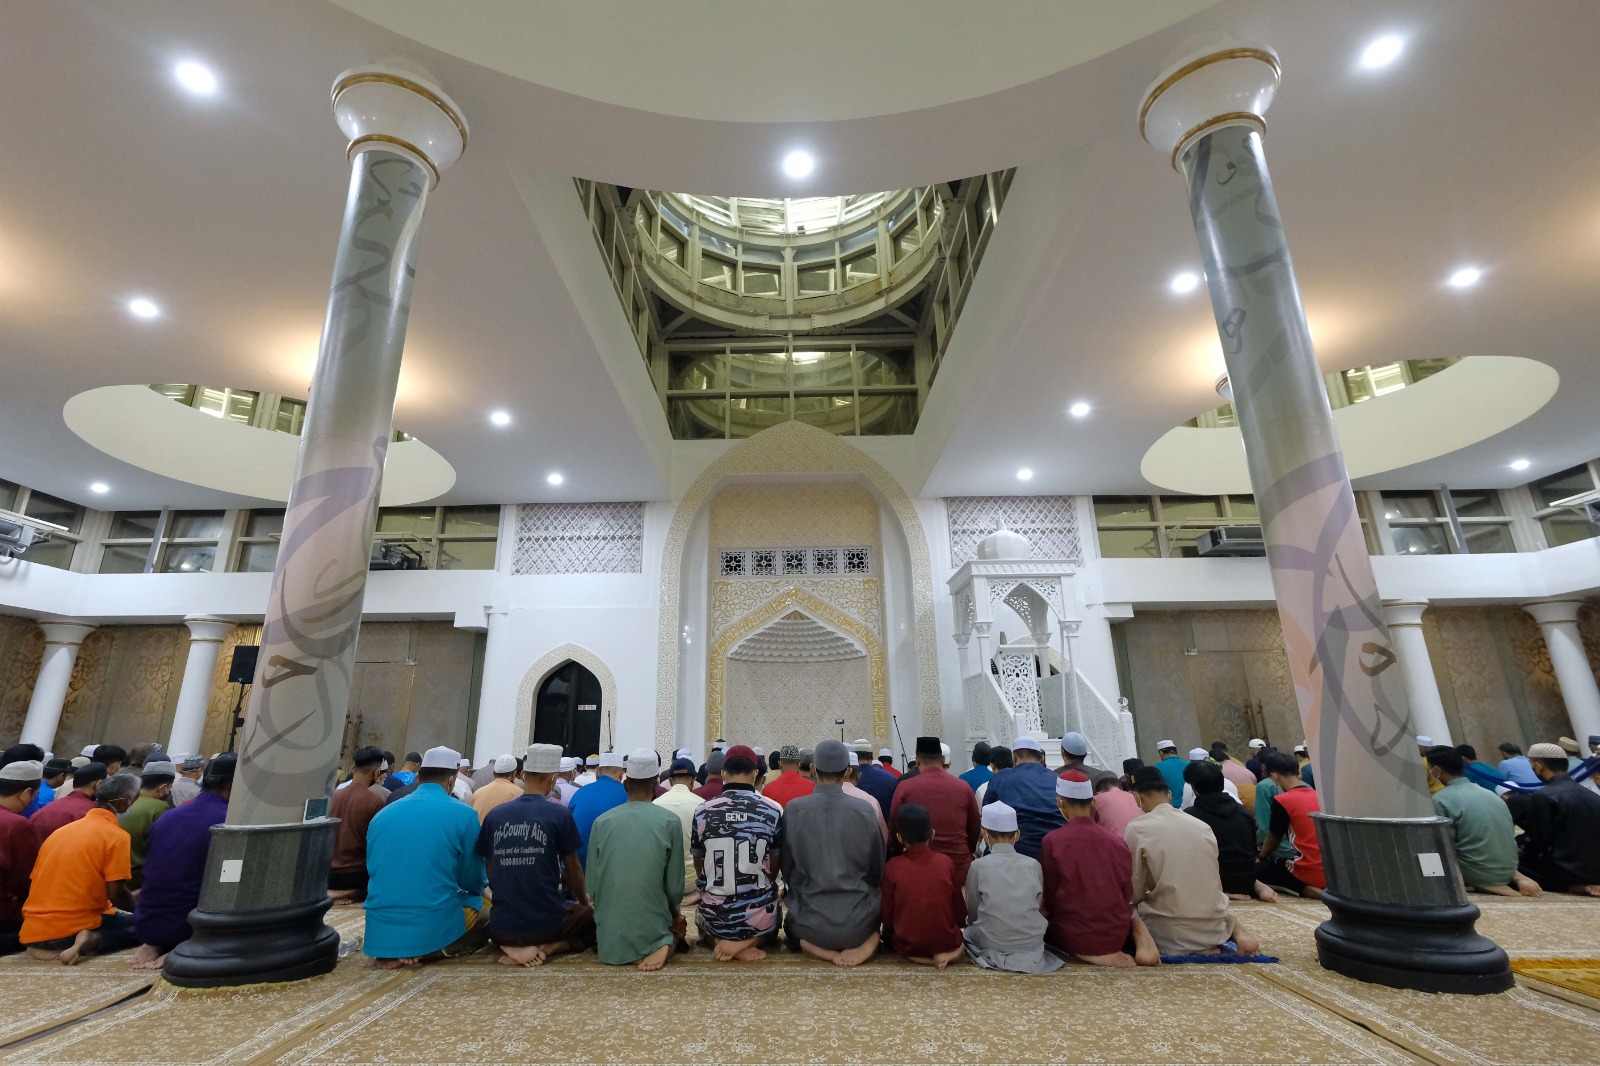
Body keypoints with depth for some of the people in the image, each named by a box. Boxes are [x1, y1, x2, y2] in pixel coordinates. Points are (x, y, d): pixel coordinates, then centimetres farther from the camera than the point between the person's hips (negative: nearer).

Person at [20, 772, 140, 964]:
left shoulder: (61, 830, 13)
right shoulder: (116, 836, -11)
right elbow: (117, 895, -13)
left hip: (33, 932, 8)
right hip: (72, 928, -7)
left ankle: (48, 947, 4)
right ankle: (92, 941, -14)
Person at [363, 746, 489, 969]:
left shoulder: (382, 814, 6)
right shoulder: (463, 814, -9)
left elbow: (373, 871, 18)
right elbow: (473, 881, 0)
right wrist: (478, 891, 24)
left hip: (380, 932, 7)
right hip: (435, 926, -6)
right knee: (490, 913, 21)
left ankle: (393, 951, 8)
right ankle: (432, 951, -3)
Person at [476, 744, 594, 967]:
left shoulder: (494, 814, 1)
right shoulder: (559, 814, -9)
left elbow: (490, 872, 10)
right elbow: (572, 870, 1)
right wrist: (585, 903, 20)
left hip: (501, 927, 4)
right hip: (546, 923, -4)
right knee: (592, 915, 23)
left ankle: (511, 946, 4)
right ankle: (546, 947, -4)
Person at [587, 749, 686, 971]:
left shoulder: (602, 821, -4)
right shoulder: (670, 821, -10)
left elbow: (592, 884, 1)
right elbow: (675, 886, -5)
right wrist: (674, 913, 15)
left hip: (610, 934, 2)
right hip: (652, 928, -2)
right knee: (679, 925, 30)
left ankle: (622, 952, 3)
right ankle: (664, 945, -3)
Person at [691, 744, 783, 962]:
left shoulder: (702, 812, -9)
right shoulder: (773, 811, -10)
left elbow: (699, 868, 6)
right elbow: (774, 869, 4)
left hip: (715, 917, 1)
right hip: (760, 918, -1)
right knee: (769, 931, 35)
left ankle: (719, 941, 5)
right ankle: (748, 942, 3)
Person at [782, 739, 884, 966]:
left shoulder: (793, 810, -9)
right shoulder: (864, 811, -7)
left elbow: (786, 868, 2)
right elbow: (877, 872, 4)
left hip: (811, 925, 0)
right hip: (858, 924, 0)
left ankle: (814, 946, 1)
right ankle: (867, 942, 2)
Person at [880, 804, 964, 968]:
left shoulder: (892, 867, -11)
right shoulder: (946, 862, -8)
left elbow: (887, 917, -4)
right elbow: (960, 913, 0)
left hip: (906, 946, -1)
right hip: (946, 943, 1)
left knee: (888, 933, 28)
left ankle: (913, 955, 6)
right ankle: (947, 951, 6)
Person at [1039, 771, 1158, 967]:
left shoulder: (1052, 841, -14)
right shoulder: (1117, 840, -5)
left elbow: (1048, 898, -5)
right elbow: (1127, 895, 5)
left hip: (1073, 938, -3)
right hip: (1117, 936, 4)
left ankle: (1089, 954, 0)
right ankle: (1143, 940, 2)